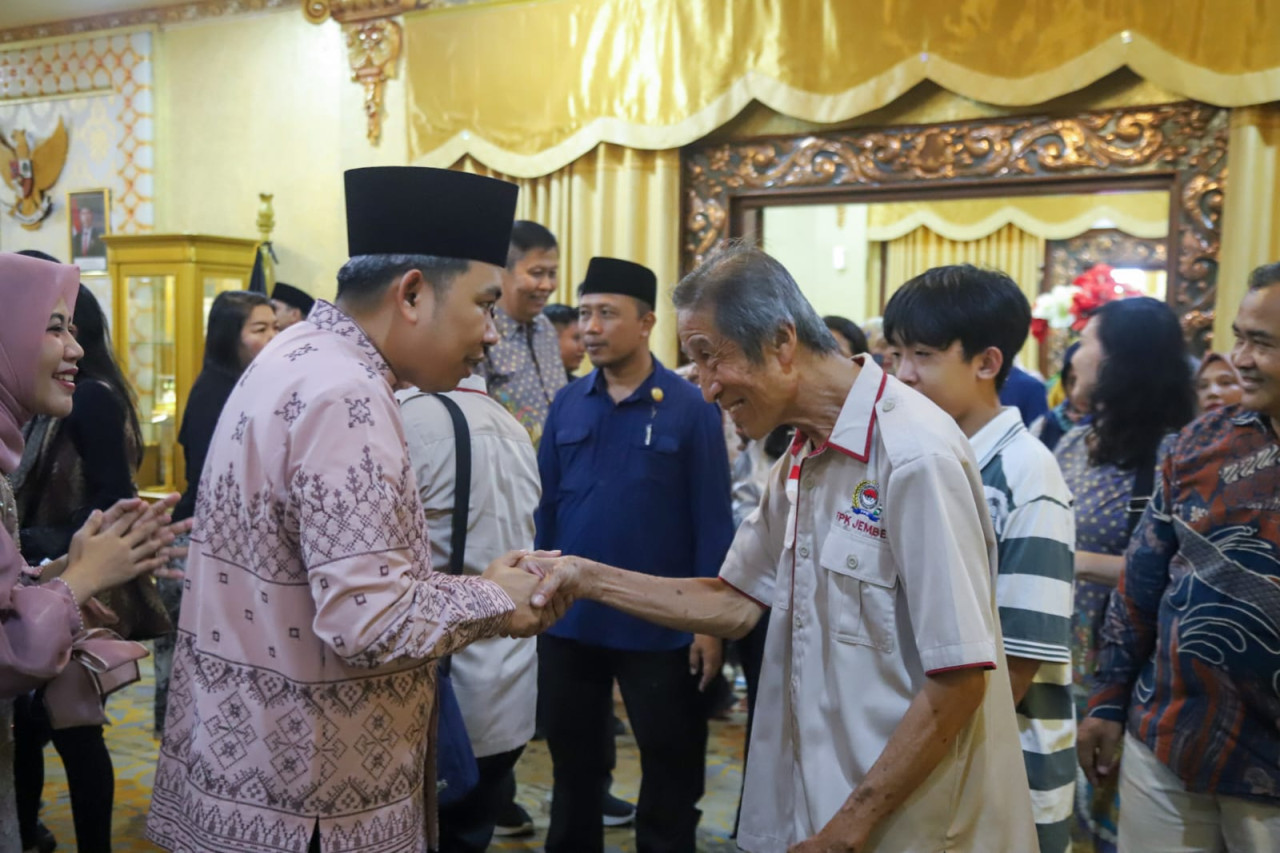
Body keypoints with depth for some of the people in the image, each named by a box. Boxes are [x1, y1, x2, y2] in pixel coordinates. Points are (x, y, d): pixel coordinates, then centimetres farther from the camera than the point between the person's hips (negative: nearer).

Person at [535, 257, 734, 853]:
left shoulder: (689, 408, -9)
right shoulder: (567, 404, 1)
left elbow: (712, 521, -9)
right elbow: (545, 506, 4)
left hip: (659, 624, -3)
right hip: (568, 620, 4)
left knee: (670, 772, 14)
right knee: (573, 766, 21)